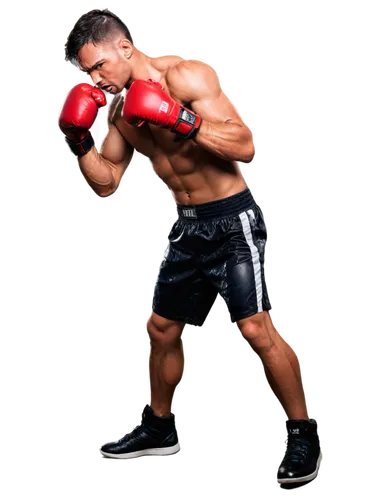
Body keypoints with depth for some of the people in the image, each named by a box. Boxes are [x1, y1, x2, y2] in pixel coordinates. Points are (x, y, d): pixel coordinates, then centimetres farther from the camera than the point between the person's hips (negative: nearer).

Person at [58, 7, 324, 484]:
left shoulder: (186, 75, -16)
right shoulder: (119, 109, 6)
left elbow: (246, 146, -23)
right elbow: (107, 183, 12)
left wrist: (181, 120, -32)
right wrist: (81, 141, -4)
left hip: (233, 218, -8)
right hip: (188, 225, 8)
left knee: (256, 328, -18)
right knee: (161, 329, 16)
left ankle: (303, 435, -3)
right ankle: (159, 427, 35)